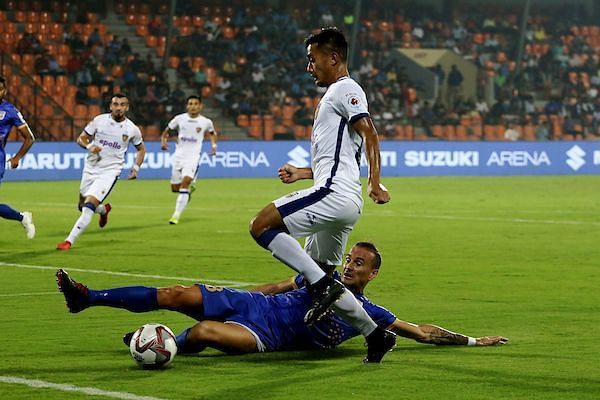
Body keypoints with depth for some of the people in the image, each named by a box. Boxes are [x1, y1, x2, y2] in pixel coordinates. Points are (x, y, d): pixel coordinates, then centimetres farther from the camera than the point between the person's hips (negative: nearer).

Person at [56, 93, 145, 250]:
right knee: (83, 206, 15)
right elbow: (81, 138, 3)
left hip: (109, 172, -3)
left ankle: (69, 240, -15)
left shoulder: (132, 129, -3)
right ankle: (104, 210, 48)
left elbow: (141, 149, 15)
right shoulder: (99, 120, -4)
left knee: (89, 206, -19)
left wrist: (136, 168, 2)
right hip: (91, 169, 3)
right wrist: (89, 146, -18)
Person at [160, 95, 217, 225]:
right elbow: (166, 131, 12)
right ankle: (190, 187, 43)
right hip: (178, 155, 3)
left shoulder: (206, 122, 1)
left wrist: (214, 145, 6)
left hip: (193, 157, -3)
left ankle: (176, 215, -22)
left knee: (185, 181, -23)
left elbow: (212, 132, 22)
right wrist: (163, 140, -8)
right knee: (175, 188, 6)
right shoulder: (179, 119, 2)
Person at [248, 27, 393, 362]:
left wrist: (375, 183, -28)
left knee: (262, 226, -15)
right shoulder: (335, 94, 28)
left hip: (334, 194, -11)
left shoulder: (344, 89, -3)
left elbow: (369, 133, -17)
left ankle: (323, 285, -20)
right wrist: (301, 173, 30)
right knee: (321, 277, 14)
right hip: (342, 204, 11)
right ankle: (376, 335, 12)